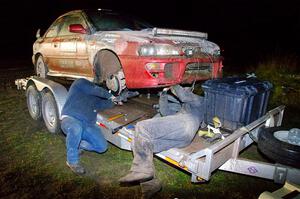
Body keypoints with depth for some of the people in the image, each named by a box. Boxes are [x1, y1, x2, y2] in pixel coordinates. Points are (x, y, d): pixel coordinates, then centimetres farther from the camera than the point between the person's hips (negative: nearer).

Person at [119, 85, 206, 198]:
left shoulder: (199, 101, 25)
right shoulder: (180, 109, 45)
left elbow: (184, 96, 4)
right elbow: (164, 112, 33)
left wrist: (174, 85, 19)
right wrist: (164, 92, 31)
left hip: (183, 126, -8)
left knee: (142, 127, -20)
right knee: (140, 143, -5)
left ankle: (141, 171, -26)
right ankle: (149, 184, -14)